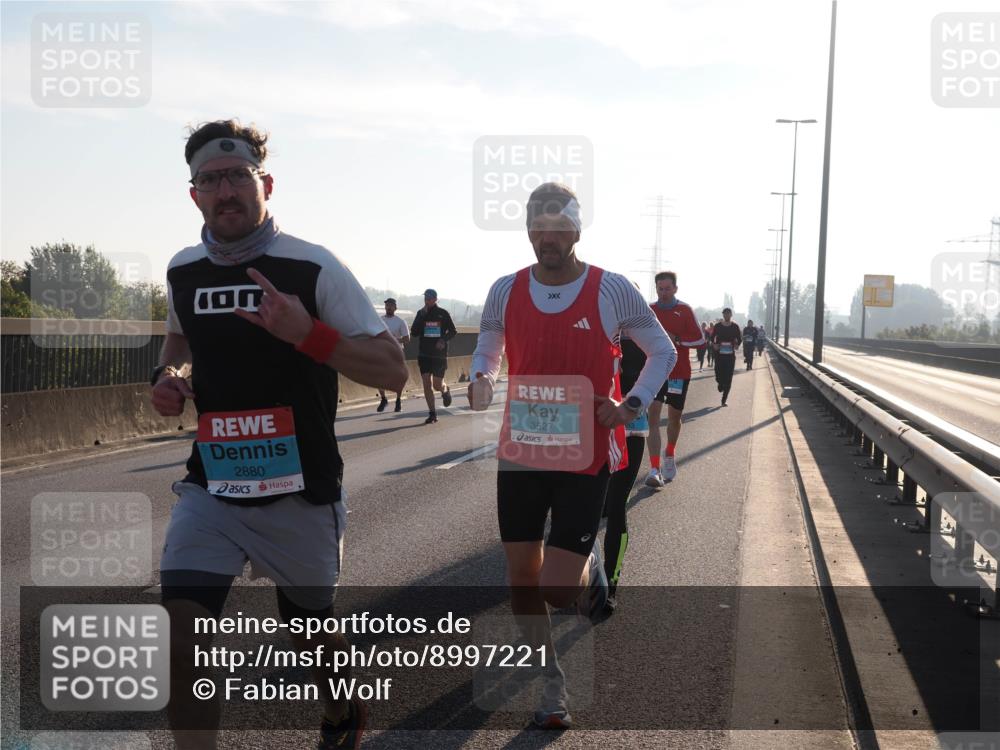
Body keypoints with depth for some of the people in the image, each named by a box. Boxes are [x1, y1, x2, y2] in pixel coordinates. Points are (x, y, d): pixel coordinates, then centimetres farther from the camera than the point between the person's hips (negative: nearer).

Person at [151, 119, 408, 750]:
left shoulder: (314, 268, -11)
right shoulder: (183, 271, 5)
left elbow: (393, 372, -12)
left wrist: (308, 334, -27)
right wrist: (167, 376, 5)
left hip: (301, 493, -3)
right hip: (211, 489, 3)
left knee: (310, 634, 14)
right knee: (182, 630, -15)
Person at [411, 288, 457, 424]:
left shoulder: (443, 313, -1)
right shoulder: (421, 313, 4)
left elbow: (453, 331, 5)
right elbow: (414, 333, -3)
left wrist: (444, 340, -14)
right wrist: (422, 316, -13)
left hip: (439, 354, -2)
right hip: (424, 354, 2)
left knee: (437, 385, -2)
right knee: (427, 384, -5)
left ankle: (445, 390, 35)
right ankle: (432, 414, 3)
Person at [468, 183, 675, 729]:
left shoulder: (612, 291, -7)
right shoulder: (506, 291, 0)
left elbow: (663, 352, 6)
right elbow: (487, 349, 17)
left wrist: (632, 405, -8)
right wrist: (481, 381, -5)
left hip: (585, 459, -3)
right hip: (519, 454, 3)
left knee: (558, 590, -7)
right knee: (522, 577, 7)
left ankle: (591, 568, 31)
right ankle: (552, 685, 28)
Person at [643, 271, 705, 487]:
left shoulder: (684, 310, -2)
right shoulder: (649, 310, 2)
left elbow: (700, 339, -3)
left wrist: (676, 339, -16)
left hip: (679, 372, 0)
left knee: (674, 416, 13)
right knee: (653, 414, -14)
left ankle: (669, 457, 40)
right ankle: (655, 469, -18)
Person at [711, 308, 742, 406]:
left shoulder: (735, 327, 2)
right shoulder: (718, 326, 2)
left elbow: (740, 339, 9)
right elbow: (712, 338, 11)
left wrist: (736, 345, -11)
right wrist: (714, 345, -8)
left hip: (730, 355, 0)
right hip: (719, 354, 0)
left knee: (728, 378, -2)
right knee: (719, 376, -2)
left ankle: (724, 400, 5)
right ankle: (721, 384, 37)